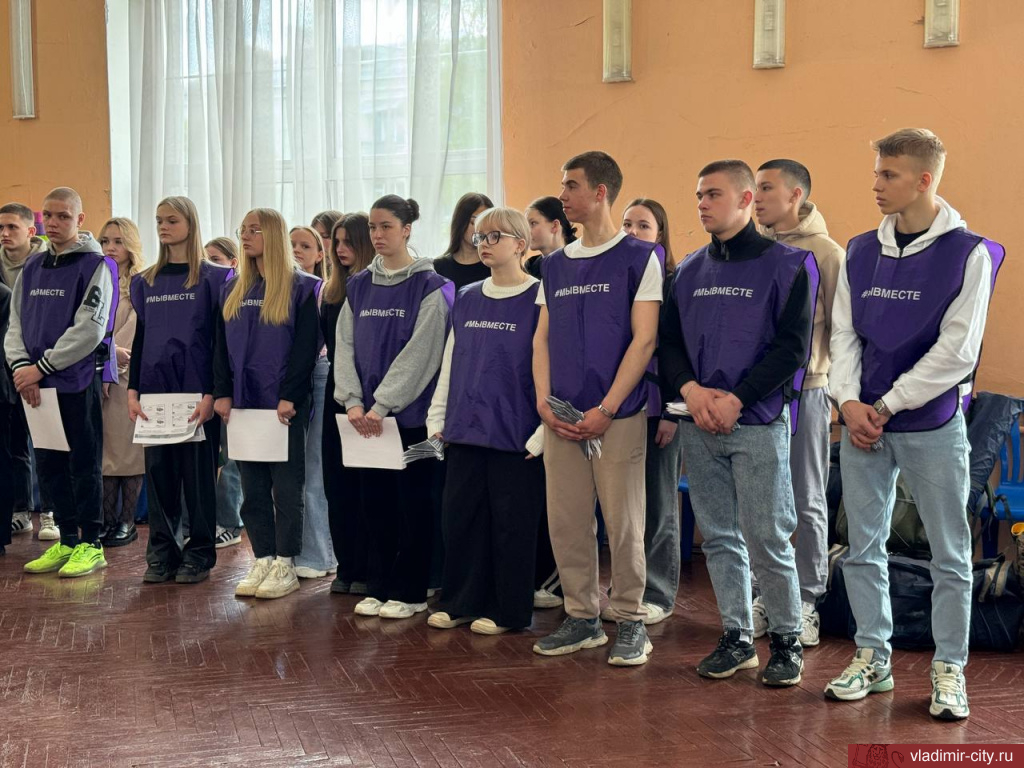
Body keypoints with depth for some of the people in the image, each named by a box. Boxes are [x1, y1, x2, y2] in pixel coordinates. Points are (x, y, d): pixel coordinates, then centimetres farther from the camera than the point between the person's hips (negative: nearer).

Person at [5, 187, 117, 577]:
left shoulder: (96, 266, -7)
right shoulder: (32, 268, 13)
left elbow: (89, 330, -14)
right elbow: (15, 325, 12)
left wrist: (41, 367, -14)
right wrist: (22, 366, -6)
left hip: (80, 382, -6)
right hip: (37, 385, 6)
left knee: (84, 464, 1)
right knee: (49, 465, 11)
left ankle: (90, 544, 11)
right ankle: (67, 541, 22)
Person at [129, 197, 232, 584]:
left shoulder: (212, 278, -2)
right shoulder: (145, 282, 12)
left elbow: (219, 340, -5)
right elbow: (139, 338, 14)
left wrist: (212, 393, -13)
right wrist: (132, 390, 4)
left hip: (196, 390, -4)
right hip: (154, 389, 4)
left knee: (199, 472, 0)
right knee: (158, 472, 5)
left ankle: (199, 553, 9)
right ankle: (161, 553, 13)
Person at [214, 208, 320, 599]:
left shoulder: (301, 288, -4)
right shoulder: (233, 289, 13)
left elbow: (306, 347, -9)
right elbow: (221, 345, 12)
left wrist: (289, 396, -16)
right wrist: (222, 392, 1)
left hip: (285, 404, -5)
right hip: (243, 403, 6)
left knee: (286, 485, 1)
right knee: (252, 487, 8)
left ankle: (285, 564, 8)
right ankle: (263, 560, 15)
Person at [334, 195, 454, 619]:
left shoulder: (429, 286, -6)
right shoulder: (359, 286, 10)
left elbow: (420, 352, -13)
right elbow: (345, 346, 7)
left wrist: (382, 405, -16)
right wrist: (353, 401, -7)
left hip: (409, 412, -5)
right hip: (365, 416, 5)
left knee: (412, 501, 2)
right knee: (374, 501, 9)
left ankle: (410, 592, 11)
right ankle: (378, 587, 19)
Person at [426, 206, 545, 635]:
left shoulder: (538, 300, -5)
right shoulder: (466, 300, 12)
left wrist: (543, 431, -13)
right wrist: (438, 417, 12)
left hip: (515, 434, -5)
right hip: (465, 431, 6)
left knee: (511, 522, 1)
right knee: (461, 517, 9)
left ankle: (507, 610, 13)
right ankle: (460, 602, 20)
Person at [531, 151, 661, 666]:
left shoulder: (639, 257, -2)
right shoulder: (555, 265, 15)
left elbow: (644, 340, -8)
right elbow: (542, 339, 15)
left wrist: (606, 409, -14)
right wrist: (544, 401, -1)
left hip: (617, 417, -5)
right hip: (561, 419, 5)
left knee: (623, 522, -1)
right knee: (565, 521, 7)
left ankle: (630, 622, 11)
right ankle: (582, 618, 20)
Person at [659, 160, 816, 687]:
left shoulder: (786, 264, -2)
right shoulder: (689, 270, 14)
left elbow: (793, 346, -9)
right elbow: (668, 341, 13)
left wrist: (737, 399, -15)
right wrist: (690, 390, -7)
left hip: (757, 423, -5)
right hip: (698, 424, 5)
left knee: (767, 539, -5)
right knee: (718, 538, 9)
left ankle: (787, 641, 11)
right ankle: (736, 637, 20)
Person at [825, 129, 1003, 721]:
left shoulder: (968, 253, -7)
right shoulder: (861, 252, 8)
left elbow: (957, 349, -12)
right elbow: (843, 333, 7)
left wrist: (887, 406, -12)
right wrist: (850, 402, -9)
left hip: (933, 425, -4)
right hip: (863, 423, 4)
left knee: (950, 555, 3)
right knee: (864, 548, 9)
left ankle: (950, 670, 15)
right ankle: (873, 658, 21)